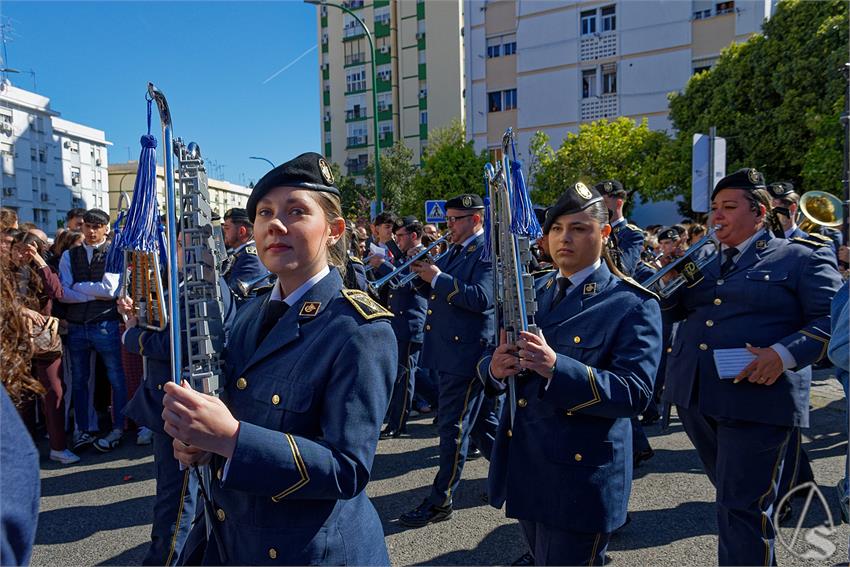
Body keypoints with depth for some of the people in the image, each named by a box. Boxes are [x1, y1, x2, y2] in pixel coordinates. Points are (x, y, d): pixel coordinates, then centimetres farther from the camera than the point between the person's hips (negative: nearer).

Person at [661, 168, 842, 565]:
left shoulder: (802, 258, -1)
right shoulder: (706, 261, 15)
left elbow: (832, 321, -9)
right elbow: (671, 312, 16)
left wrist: (784, 354, -23)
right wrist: (671, 275, -2)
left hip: (756, 398, -6)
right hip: (695, 395, 6)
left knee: (743, 508, -2)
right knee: (731, 496, 23)